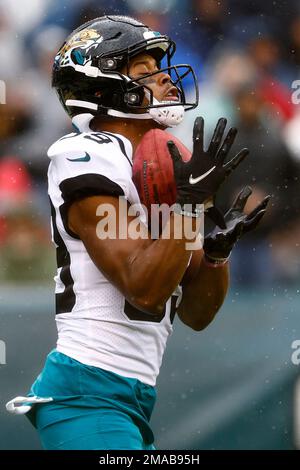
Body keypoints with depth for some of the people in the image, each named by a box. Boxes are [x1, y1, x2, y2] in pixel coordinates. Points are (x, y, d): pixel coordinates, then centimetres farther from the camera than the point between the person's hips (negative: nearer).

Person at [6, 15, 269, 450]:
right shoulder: (88, 159, -10)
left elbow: (197, 314, 15)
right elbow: (144, 290, -18)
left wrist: (218, 248, -2)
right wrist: (190, 202, -21)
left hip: (132, 398, 9)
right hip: (89, 396, -9)